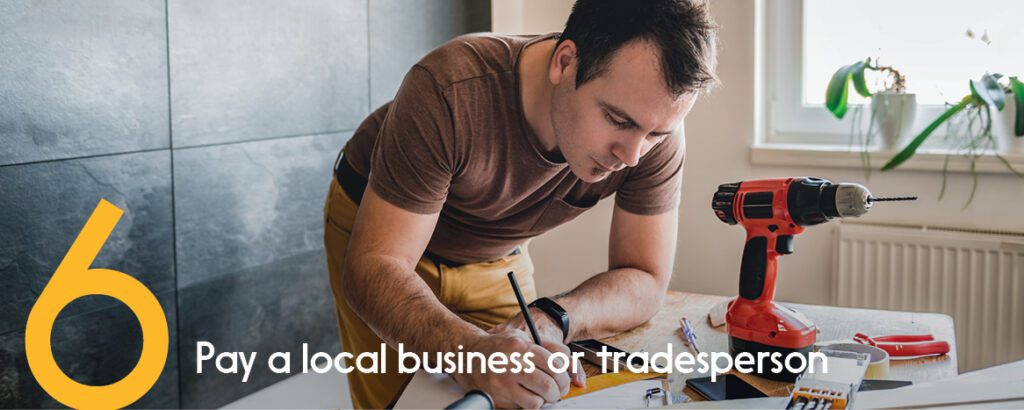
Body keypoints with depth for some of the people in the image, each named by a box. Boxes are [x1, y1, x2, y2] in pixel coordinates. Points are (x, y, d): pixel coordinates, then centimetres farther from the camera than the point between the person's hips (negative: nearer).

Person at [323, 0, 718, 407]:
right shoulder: (450, 92, -38)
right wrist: (472, 351, -57)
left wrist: (551, 320, -42)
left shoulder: (653, 120, -26)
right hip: (379, 228, -3)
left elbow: (645, 281, -21)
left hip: (497, 255, 3)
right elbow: (374, 264, -38)